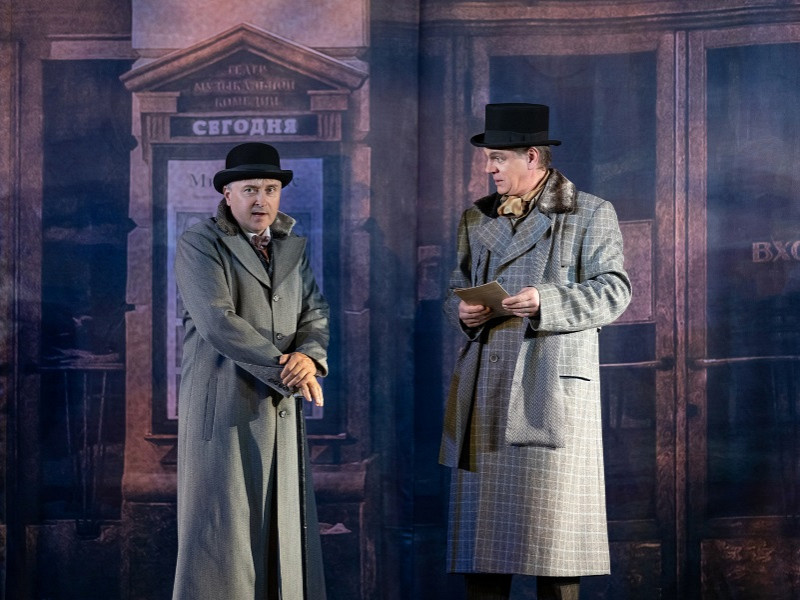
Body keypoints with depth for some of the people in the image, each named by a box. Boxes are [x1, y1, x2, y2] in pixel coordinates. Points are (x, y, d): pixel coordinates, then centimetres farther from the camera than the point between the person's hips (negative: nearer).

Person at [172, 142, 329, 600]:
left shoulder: (293, 246, 14)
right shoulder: (199, 245, -6)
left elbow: (314, 314, 11)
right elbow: (219, 323, -16)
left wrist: (309, 356, -12)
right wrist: (285, 370, -15)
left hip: (281, 407, 6)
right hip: (224, 403, -6)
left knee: (284, 524, 5)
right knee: (221, 526, -5)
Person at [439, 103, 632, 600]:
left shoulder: (591, 215, 3)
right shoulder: (477, 218, 18)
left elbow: (613, 291, -5)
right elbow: (458, 288, 24)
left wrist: (545, 302, -19)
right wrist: (463, 311, -1)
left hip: (552, 388, -5)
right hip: (485, 392, 5)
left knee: (551, 521, -4)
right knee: (481, 526, 4)